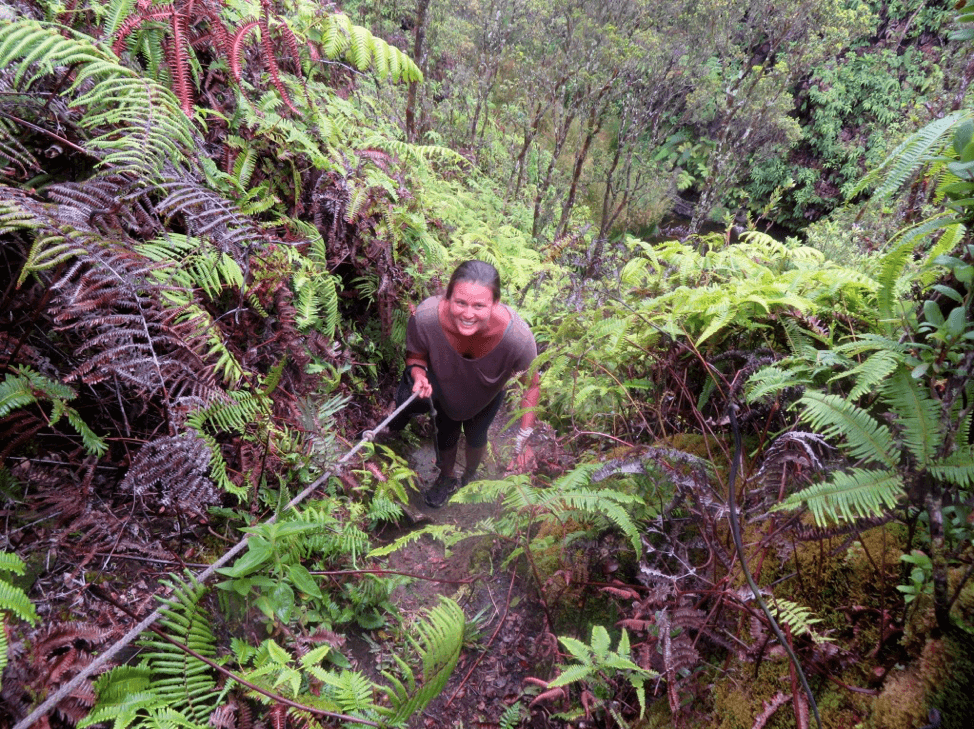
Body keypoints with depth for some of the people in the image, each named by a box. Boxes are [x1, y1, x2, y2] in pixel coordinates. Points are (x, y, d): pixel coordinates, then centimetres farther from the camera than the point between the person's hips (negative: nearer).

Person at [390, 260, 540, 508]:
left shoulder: (518, 338, -45)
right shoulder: (425, 318, -43)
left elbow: (531, 385, -25)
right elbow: (415, 355, -19)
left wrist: (524, 438, -26)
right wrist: (418, 372, -41)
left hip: (488, 394, 0)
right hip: (444, 386, 1)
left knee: (475, 436, 26)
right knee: (446, 435, 25)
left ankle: (470, 476, 63)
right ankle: (446, 478, 61)